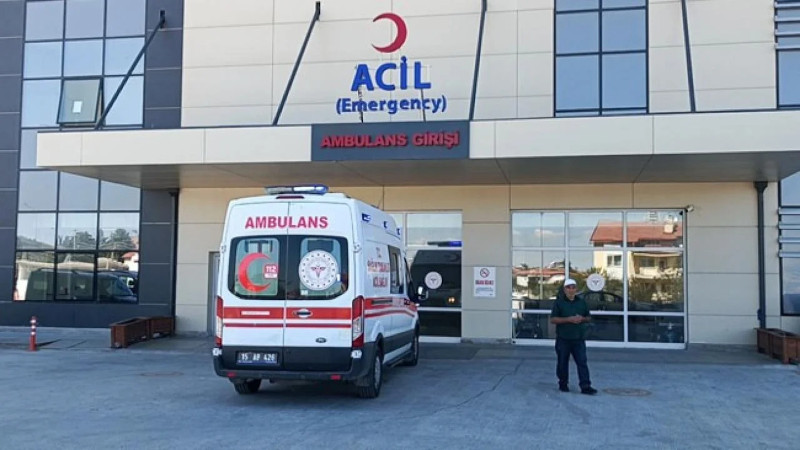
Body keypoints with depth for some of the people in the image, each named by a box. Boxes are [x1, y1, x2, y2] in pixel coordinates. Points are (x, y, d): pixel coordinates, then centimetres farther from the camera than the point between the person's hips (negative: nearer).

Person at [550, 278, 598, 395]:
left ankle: (585, 386, -6)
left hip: (578, 338, 2)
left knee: (582, 362, -5)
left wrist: (582, 319, -8)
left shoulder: (582, 302, 10)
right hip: (563, 339, -2)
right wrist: (569, 319, -18)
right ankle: (563, 384, 23)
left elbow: (589, 318, 16)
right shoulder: (559, 302, -1)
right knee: (563, 362, 8)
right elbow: (552, 319, -8)